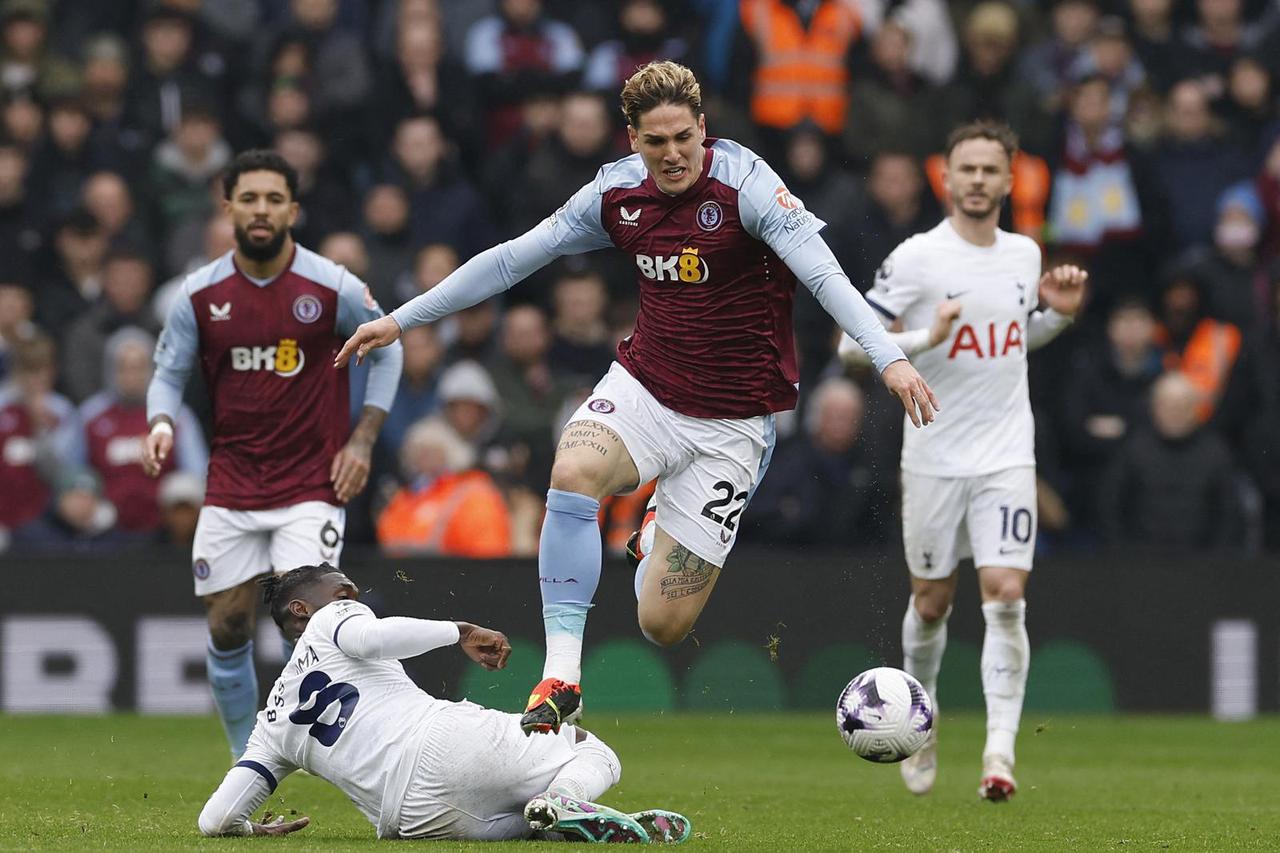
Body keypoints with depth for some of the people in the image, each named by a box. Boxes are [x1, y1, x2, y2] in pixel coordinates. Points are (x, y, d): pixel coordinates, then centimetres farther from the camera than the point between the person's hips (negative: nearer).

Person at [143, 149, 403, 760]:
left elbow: (386, 349, 8)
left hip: (311, 485, -3)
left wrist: (362, 439, -1)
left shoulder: (333, 287, -6)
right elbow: (169, 373, 8)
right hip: (231, 486, 3)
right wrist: (161, 424, -15)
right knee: (227, 630, 6)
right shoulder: (201, 293, -1)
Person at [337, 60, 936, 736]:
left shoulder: (744, 183, -16)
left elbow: (823, 274, -25)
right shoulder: (616, 192, -1)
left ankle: (660, 544, 34)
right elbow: (512, 260, 9)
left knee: (661, 624, -6)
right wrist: (401, 319, 11)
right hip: (644, 387, 3)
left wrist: (888, 357, -40)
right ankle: (561, 678, -26)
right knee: (573, 472, -33)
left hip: (732, 419, -3)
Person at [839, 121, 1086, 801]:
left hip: (1007, 457, 2)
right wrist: (926, 338, -20)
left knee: (1005, 596, -12)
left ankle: (999, 751, -14)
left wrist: (1059, 313, 6)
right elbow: (851, 343, -7)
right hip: (933, 457, -2)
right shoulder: (916, 258, -7)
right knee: (932, 601, 9)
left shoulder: (1024, 254, 8)